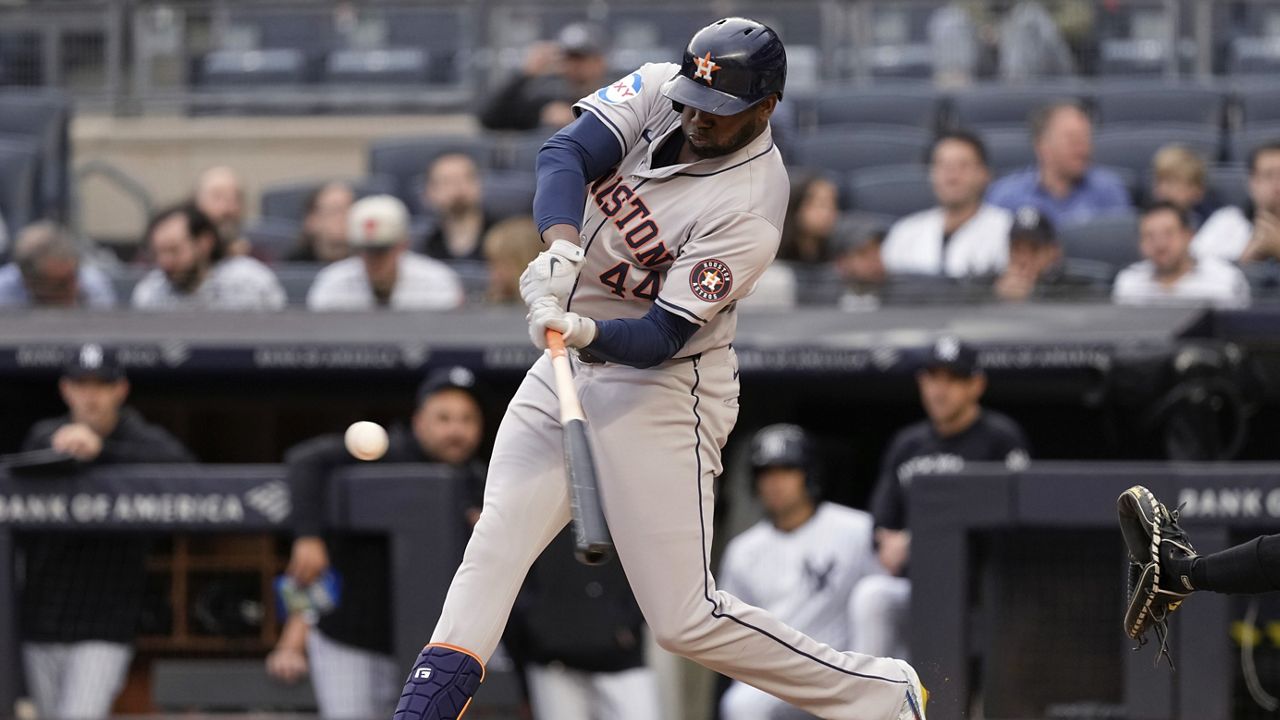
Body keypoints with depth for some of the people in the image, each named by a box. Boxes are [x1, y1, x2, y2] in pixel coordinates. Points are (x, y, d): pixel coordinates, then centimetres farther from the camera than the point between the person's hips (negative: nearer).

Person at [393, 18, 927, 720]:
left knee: (684, 619, -8)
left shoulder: (749, 209, -22)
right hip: (567, 370, 7)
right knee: (497, 541, -7)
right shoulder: (657, 91, -5)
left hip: (662, 389, -7)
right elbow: (566, 153, -18)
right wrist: (562, 247, -36)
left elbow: (660, 337, -23)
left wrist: (587, 333, -43)